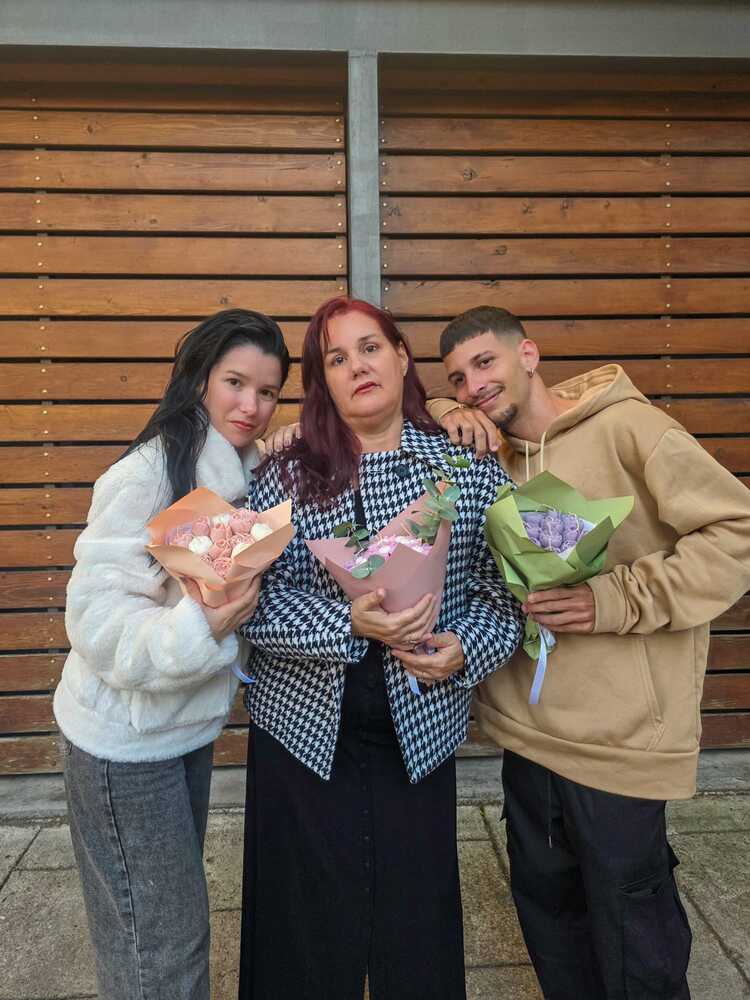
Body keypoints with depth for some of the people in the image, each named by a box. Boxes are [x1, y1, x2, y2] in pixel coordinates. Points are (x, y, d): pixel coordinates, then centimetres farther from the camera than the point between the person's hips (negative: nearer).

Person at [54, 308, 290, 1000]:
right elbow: (96, 619, -24)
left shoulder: (241, 471, 2)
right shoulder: (149, 476, -22)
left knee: (177, 912, 24)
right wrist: (200, 625, -40)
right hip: (125, 742, -7)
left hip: (188, 726, 8)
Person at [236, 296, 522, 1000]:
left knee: (419, 921, 16)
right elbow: (257, 603, -10)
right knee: (309, 933, 15)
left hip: (421, 726, 1)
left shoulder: (468, 466, -1)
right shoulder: (284, 477, -4)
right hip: (305, 726, 0)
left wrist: (465, 649, -14)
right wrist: (349, 624, -22)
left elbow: (501, 586, 3)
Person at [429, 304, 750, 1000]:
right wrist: (444, 416, -7)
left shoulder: (624, 426, -13)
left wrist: (617, 599, -22)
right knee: (545, 909, 25)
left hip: (618, 741, -6)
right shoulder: (491, 453, 6)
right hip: (527, 732, 6)